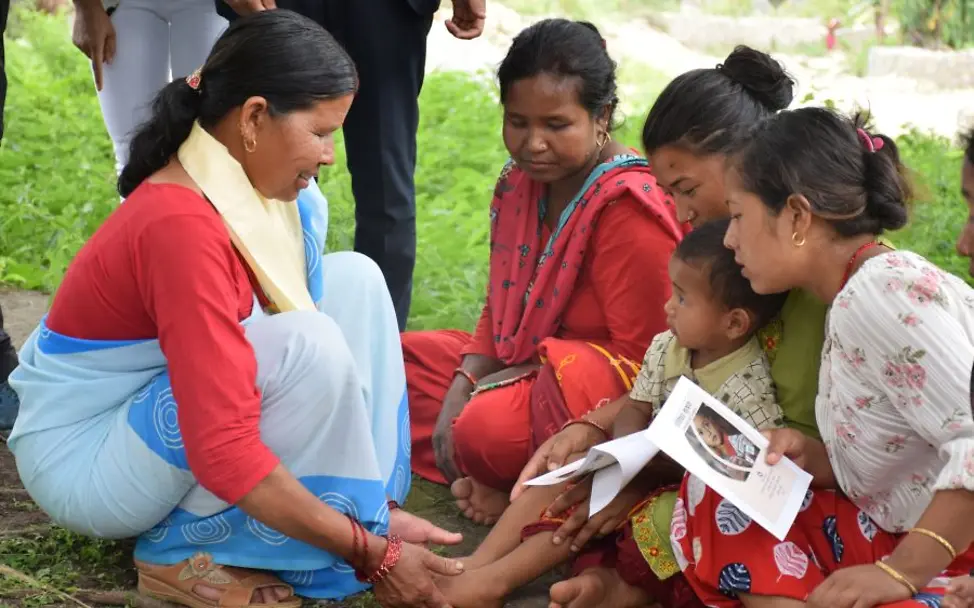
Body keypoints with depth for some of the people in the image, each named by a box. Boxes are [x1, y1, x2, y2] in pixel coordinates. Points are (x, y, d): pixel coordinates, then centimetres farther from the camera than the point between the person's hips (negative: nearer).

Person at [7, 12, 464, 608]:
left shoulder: (243, 185, -3)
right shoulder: (184, 226, -31)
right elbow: (222, 454, -33)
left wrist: (376, 512, -3)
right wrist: (372, 554, -26)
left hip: (159, 396, 9)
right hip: (79, 453, -9)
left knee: (353, 279, -2)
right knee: (308, 346, -30)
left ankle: (366, 506, -4)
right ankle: (183, 551, -10)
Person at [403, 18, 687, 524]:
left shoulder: (628, 208, -22)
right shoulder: (519, 181, 5)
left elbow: (638, 355, -22)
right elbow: (500, 307, 12)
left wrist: (511, 381, -19)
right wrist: (462, 386, -6)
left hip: (605, 398, -10)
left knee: (487, 430, -35)